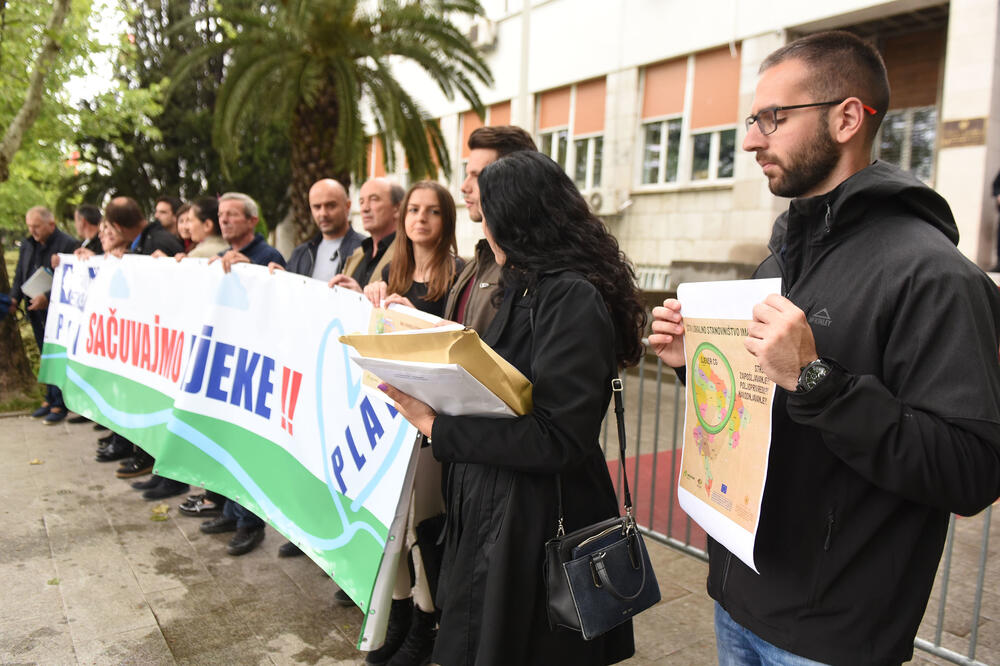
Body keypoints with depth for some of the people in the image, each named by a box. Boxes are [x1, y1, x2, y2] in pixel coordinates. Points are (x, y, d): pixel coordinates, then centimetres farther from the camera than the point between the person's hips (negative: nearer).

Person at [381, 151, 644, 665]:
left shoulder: (573, 298, -21)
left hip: (537, 523, -9)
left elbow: (558, 440, -25)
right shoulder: (526, 287, 8)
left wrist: (437, 427, -23)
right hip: (495, 509, 9)